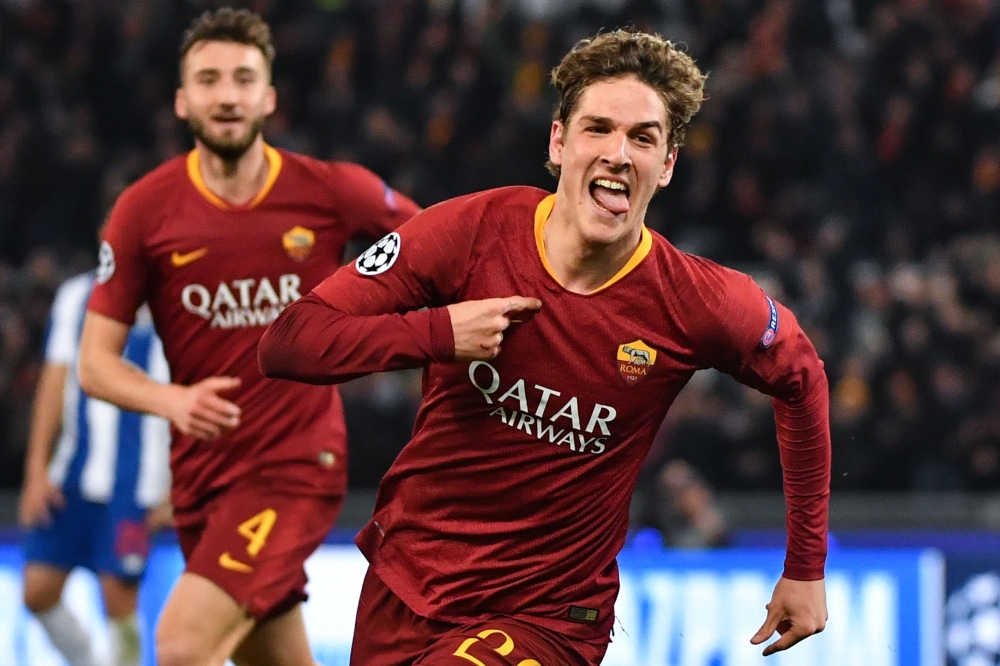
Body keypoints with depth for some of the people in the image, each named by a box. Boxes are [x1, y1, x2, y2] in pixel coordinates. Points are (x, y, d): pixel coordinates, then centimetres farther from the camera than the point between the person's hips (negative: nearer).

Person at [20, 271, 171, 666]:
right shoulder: (75, 296, 12)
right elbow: (55, 381, 13)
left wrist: (176, 489, -5)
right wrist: (37, 468, 7)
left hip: (134, 481, -5)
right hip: (73, 474, 5)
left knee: (118, 596, -10)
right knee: (38, 591, 0)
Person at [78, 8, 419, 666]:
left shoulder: (331, 191, -7)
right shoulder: (146, 210, -4)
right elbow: (95, 362, -2)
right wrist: (173, 401, -21)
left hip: (297, 465, -4)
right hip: (202, 475, 4)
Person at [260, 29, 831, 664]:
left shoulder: (697, 302, -14)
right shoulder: (471, 232, -13)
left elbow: (802, 380, 7)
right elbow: (286, 344, -13)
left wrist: (806, 567, 9)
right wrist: (437, 332, -28)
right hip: (404, 582, 3)